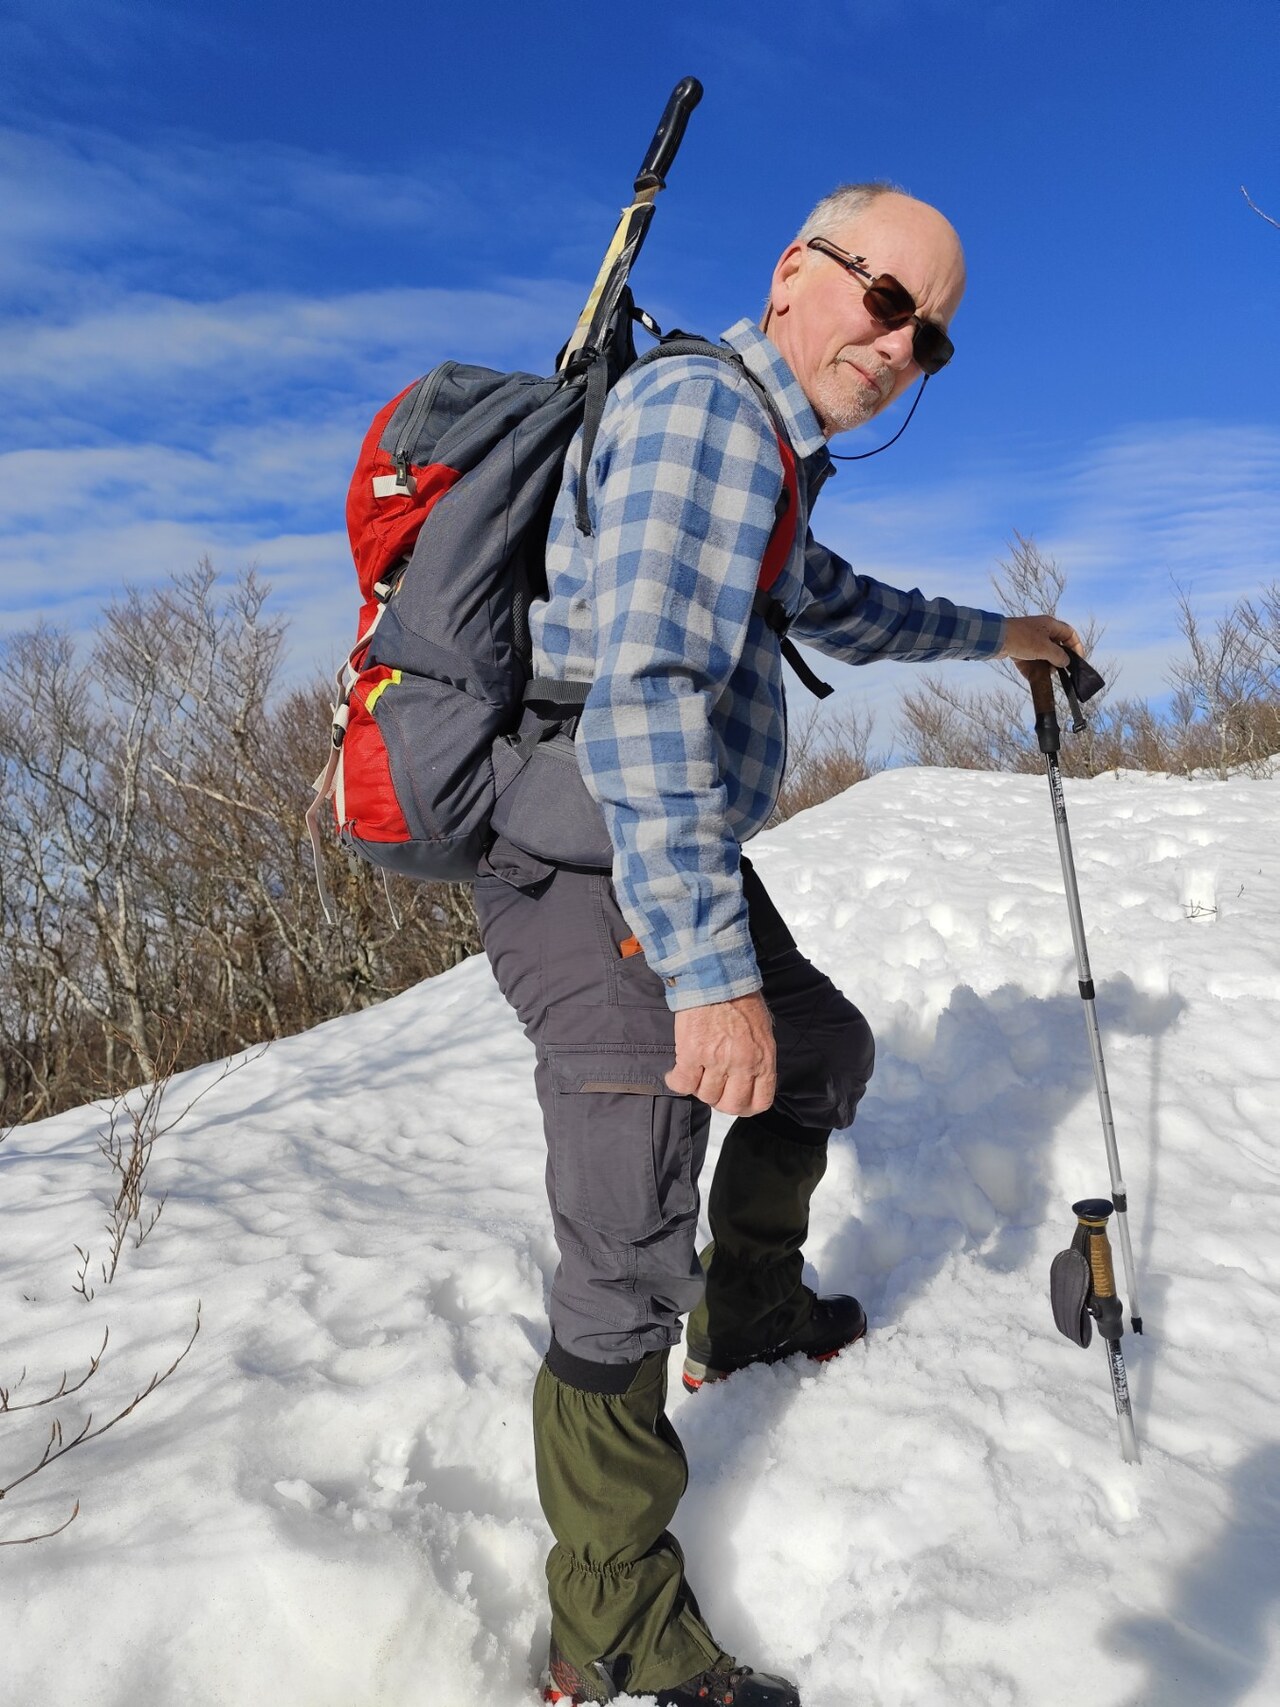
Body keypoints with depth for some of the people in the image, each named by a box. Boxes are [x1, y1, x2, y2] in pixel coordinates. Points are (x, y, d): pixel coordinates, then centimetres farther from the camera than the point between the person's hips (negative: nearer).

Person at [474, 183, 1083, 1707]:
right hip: (593, 882, -11)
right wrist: (712, 970, -30)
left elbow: (836, 608, 36)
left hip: (683, 866, 11)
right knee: (628, 1266, -7)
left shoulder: (766, 451, 17)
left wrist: (997, 634, 43)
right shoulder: (701, 406, -16)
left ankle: (749, 1312, 47)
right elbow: (641, 696, -28)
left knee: (824, 1051, 26)